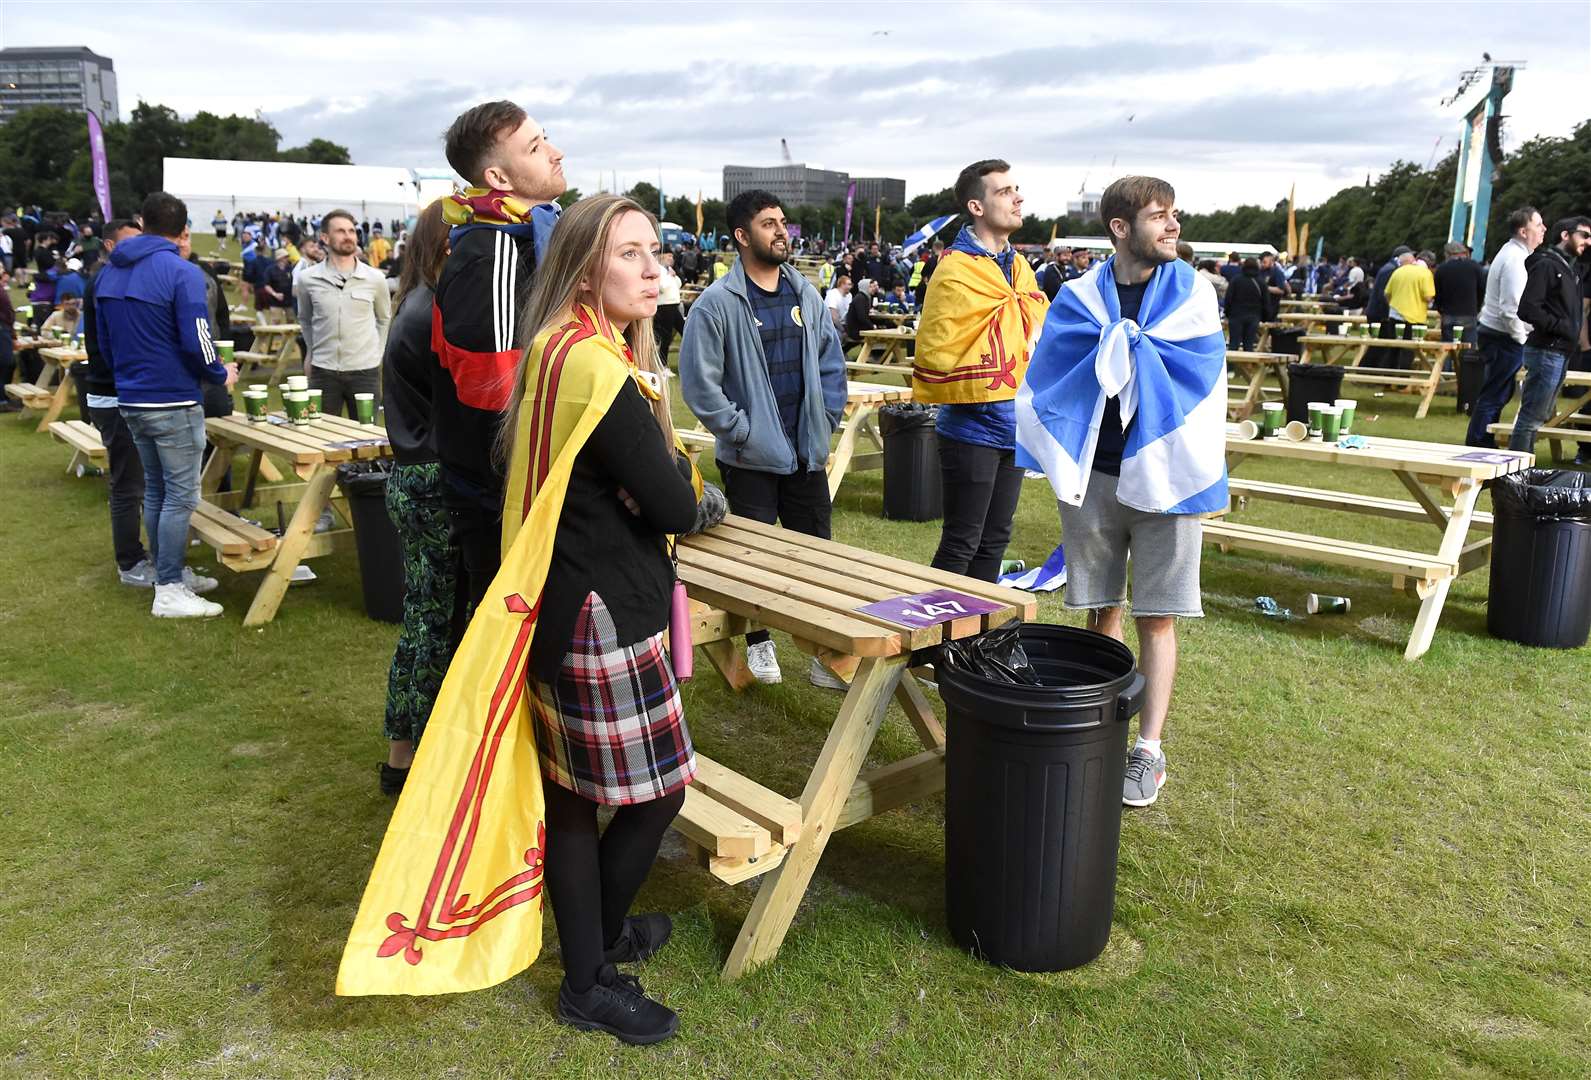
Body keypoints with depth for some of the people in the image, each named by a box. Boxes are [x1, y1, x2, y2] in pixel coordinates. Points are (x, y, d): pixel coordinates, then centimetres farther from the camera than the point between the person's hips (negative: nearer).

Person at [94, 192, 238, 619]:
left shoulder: (109, 273, 10)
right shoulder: (182, 272, -14)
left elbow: (104, 341, 16)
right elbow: (195, 342, -18)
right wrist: (222, 374, 0)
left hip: (130, 400, 8)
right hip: (173, 402, -8)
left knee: (155, 490, 16)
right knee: (180, 496, -2)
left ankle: (168, 576, 24)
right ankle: (169, 592, 1)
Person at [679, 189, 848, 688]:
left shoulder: (805, 294, 7)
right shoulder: (717, 303, -11)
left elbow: (831, 362, 14)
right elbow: (699, 381, -12)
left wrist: (826, 423, 6)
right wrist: (741, 430, -11)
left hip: (807, 454, 5)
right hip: (750, 458, -5)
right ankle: (758, 641, 25)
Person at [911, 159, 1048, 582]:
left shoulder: (1018, 268, 11)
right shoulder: (956, 271, -15)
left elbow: (1041, 325, 23)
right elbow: (935, 353, -17)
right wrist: (980, 387, -13)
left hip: (1015, 428, 8)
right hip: (973, 429, -8)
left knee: (995, 540, 16)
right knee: (961, 544, 0)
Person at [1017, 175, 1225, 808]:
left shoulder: (1193, 294, 3)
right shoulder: (1081, 297, 4)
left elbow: (1200, 378, -7)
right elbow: (1049, 376, -5)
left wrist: (1122, 345, -9)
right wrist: (1129, 344, -11)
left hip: (1161, 475, -1)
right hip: (1092, 475, 1)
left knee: (1156, 618, 1)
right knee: (1101, 611, 10)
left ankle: (1149, 752, 8)